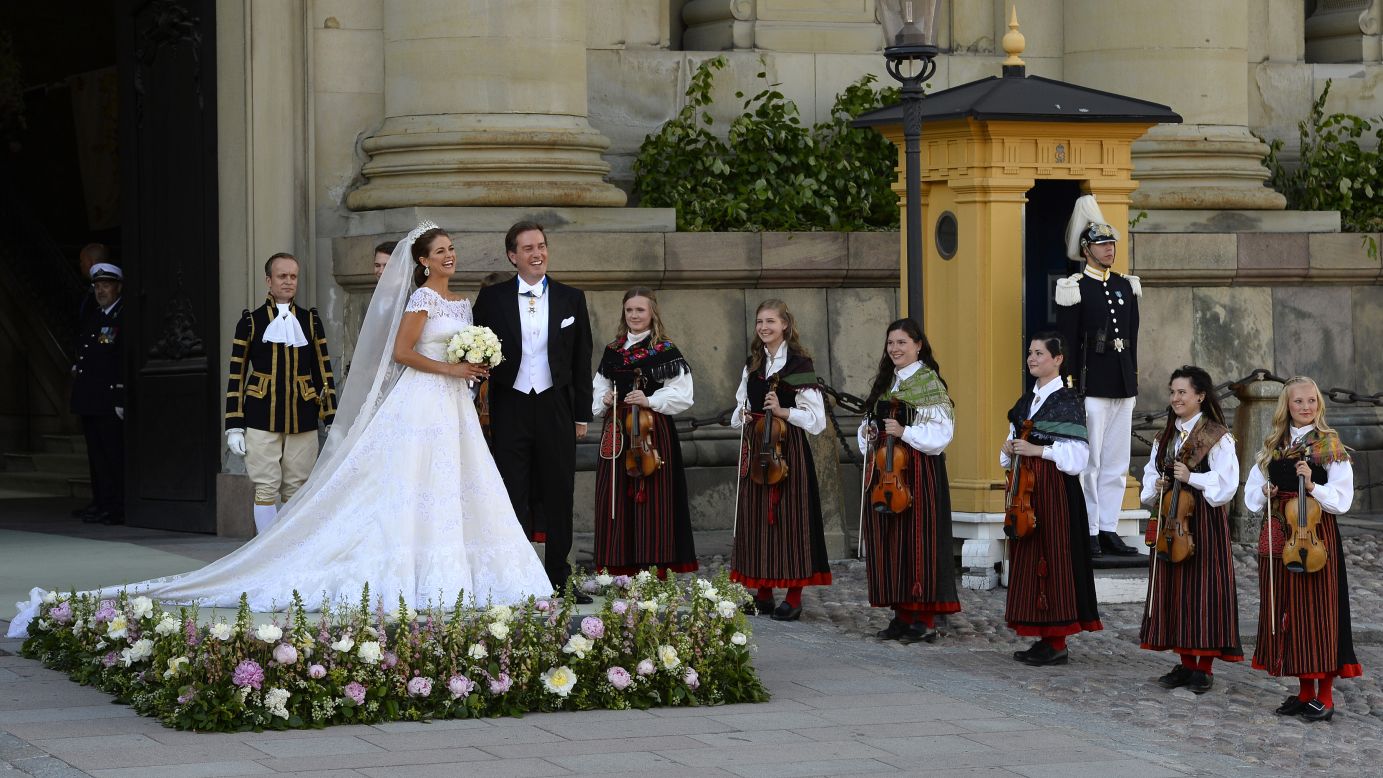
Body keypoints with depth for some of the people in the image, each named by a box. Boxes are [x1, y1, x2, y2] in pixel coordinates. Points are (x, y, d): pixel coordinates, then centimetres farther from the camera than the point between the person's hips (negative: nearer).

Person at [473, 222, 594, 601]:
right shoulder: (492, 298, 2)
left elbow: (582, 360, 9)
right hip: (510, 408, -1)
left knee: (559, 495, 6)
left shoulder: (571, 298, 6)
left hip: (555, 407, 1)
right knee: (514, 496, 2)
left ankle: (559, 578, 14)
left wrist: (582, 414, 6)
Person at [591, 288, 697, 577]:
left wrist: (650, 400, -18)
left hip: (653, 431, -5)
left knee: (651, 500, -5)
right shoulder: (612, 351, 13)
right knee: (618, 501, 3)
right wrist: (604, 400, 0)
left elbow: (681, 394, -7)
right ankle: (621, 572, 8)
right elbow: (599, 388, 21)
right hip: (618, 431, 5)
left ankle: (654, 572, -2)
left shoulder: (665, 351, -2)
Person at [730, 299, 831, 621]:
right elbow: (741, 406, 22)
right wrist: (743, 416, 1)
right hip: (756, 447, 6)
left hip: (789, 448, -6)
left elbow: (815, 418, -8)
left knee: (789, 517, -4)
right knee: (757, 516, 6)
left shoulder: (799, 364, -6)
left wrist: (783, 411, -18)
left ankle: (793, 598, 2)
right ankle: (763, 593, 14)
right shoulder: (752, 364, 12)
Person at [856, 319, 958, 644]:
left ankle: (925, 619, -2)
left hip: (918, 471, -8)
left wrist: (905, 432, -22)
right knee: (889, 541, 6)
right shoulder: (886, 382, 16)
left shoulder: (929, 382, -7)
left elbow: (940, 433, -14)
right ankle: (902, 615, 13)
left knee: (919, 539, -6)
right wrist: (869, 433, 5)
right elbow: (872, 422, 26)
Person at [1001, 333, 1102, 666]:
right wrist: (1010, 449, 3)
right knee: (1027, 558, 7)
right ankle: (1043, 638, 14)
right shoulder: (1026, 400, 14)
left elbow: (1076, 454, -13)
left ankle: (1057, 644, -2)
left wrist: (1038, 450, -19)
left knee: (1053, 558, -6)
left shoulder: (1067, 401, -8)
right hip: (1025, 486, 8)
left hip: (1054, 488, -8)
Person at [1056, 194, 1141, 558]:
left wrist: (1133, 376, 15)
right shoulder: (1074, 289, -6)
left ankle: (1109, 531, 13)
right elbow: (1066, 341, -8)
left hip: (1123, 387, 7)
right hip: (1090, 387, -7)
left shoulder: (1126, 286, 14)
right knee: (1088, 463, -4)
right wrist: (1071, 386, -13)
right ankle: (1088, 533, 0)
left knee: (1117, 463, 8)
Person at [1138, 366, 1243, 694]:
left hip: (1205, 522, -6)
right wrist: (1155, 489, -1)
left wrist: (1192, 478, -23)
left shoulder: (1217, 438, -7)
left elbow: (1225, 483, -13)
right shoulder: (1165, 438, 13)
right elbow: (1151, 473, 20)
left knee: (1204, 588, -4)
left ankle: (1204, 667, 3)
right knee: (1174, 589, 7)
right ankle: (1186, 663, 16)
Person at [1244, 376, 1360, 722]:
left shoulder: (1329, 446, -2)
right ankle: (1305, 691, 17)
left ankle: (1324, 697, 1)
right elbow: (1252, 494, 17)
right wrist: (1264, 493, -3)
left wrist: (1312, 486, -23)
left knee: (1317, 611, -5)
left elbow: (1341, 498, -8)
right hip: (1279, 537, 5)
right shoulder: (1273, 447, 13)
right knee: (1288, 612, 7)